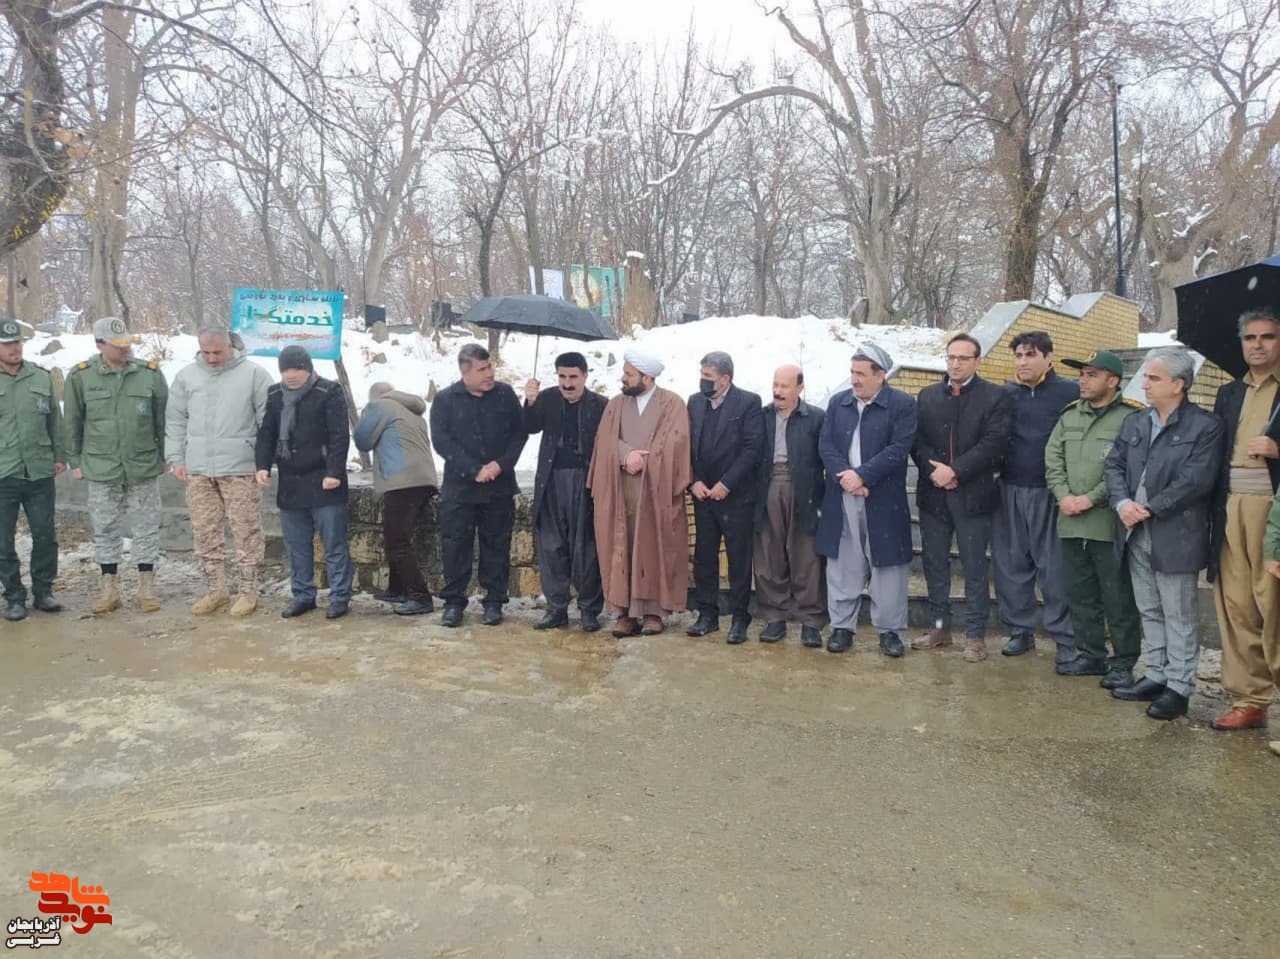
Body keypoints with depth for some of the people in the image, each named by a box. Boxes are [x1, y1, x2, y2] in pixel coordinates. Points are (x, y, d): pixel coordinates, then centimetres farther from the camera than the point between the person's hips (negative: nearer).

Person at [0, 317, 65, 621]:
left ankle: (43, 591, 22)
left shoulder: (42, 378, 8)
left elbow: (54, 419, 14)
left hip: (40, 472, 2)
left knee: (45, 536, 8)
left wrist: (59, 455, 10)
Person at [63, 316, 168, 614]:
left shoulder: (150, 373, -3)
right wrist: (74, 461, 6)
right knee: (105, 528, 9)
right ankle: (109, 587, 22)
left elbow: (164, 419, 4)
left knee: (146, 526, 7)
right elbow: (72, 423, 5)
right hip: (101, 467, 0)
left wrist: (164, 456, 5)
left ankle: (146, 586, 19)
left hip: (144, 466, 0)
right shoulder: (81, 376, -3)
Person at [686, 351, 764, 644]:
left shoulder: (748, 402, -7)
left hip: (736, 495, -5)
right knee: (703, 556, 9)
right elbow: (687, 444, 8)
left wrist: (725, 484, -14)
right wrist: (694, 482, -4)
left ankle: (739, 618, 13)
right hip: (703, 494, 5)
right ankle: (707, 614, 21)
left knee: (739, 559, 3)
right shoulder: (695, 402, 9)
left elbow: (752, 448, -12)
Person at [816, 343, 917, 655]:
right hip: (842, 498, 3)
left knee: (887, 566, 4)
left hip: (883, 501, -3)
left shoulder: (903, 405, -3)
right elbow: (826, 445, 2)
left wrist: (862, 475, -19)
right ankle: (841, 626, 19)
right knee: (843, 567, 8)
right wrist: (845, 477, -14)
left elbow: (898, 449, -12)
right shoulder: (837, 402, 9)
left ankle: (890, 630, 17)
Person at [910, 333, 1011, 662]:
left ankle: (975, 635, 11)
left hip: (972, 494, -4)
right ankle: (940, 626, 24)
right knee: (934, 563, 11)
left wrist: (955, 470, -17)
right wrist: (934, 471, -11)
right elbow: (917, 440, 5)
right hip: (933, 493, 4)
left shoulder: (995, 396, -1)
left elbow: (993, 444, -11)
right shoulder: (927, 396, 11)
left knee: (974, 567, 2)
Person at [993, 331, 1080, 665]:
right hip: (1009, 492, 4)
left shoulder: (1070, 393, -4)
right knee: (1010, 566, 9)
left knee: (1055, 570, 1)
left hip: (1050, 495, -4)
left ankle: (1065, 639, 11)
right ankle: (1021, 630, 22)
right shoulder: (1005, 394, 7)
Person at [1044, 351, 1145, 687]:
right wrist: (1063, 496, -5)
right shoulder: (1069, 416, 14)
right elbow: (1053, 460, 10)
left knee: (1118, 597, 2)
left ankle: (1123, 663, 14)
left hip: (1110, 523, -6)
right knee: (1079, 593, 14)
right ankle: (1091, 655, 27)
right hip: (1070, 521, 6)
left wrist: (1090, 499, -16)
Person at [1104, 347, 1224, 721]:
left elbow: (1196, 480, -16)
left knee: (1178, 616, 3)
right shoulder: (1134, 421, 11)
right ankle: (1156, 677, 27)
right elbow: (1114, 465, 7)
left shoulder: (1205, 427, -8)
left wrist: (1150, 508, -17)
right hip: (1137, 534, 6)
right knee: (1149, 612, 16)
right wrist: (1122, 503, -10)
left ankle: (1179, 688, 12)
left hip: (1175, 536, -6)